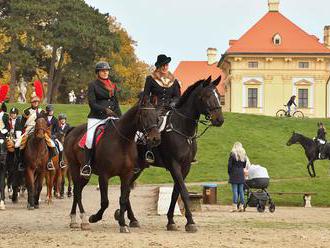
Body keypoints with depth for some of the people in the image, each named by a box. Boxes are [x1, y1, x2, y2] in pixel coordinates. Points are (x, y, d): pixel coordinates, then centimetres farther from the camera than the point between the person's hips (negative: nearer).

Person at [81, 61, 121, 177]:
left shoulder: (113, 86, 18)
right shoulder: (93, 85, 3)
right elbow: (92, 103, -7)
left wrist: (120, 118, 7)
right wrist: (104, 109, -19)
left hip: (111, 116, 4)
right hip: (96, 117, -4)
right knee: (90, 138, -24)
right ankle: (86, 165, -15)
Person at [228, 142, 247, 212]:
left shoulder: (233, 154, -5)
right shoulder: (244, 154, 9)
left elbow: (229, 165, -6)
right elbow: (244, 165, 12)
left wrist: (229, 173, 4)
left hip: (234, 173, -4)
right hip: (241, 174, 4)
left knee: (235, 191, -5)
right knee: (241, 191, 7)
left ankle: (235, 207, -7)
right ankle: (241, 206, 7)